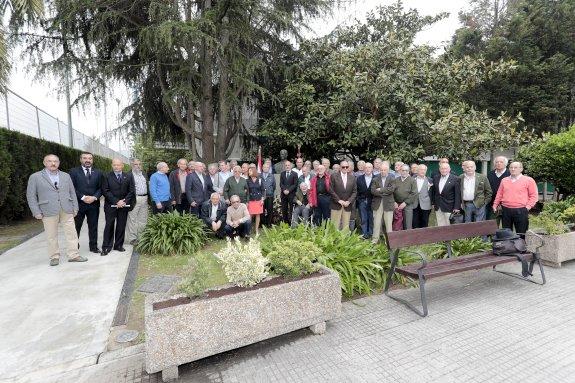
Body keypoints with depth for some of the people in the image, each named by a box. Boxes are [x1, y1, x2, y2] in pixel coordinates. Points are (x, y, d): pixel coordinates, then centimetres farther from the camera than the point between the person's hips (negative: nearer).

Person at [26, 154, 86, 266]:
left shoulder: (66, 176, 13)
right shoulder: (35, 177, 4)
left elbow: (72, 193, 13)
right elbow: (31, 196, 3)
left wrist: (75, 208, 7)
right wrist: (36, 212, -4)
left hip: (67, 210, 3)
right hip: (48, 211, -2)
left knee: (71, 233, 2)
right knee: (51, 236, 4)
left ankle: (73, 255, 9)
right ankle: (54, 257, 16)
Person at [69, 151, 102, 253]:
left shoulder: (98, 173, 9)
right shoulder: (74, 171, 1)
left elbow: (100, 188, 5)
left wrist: (95, 197, -11)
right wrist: (83, 197, -15)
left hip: (94, 204, 2)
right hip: (78, 204, -2)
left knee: (93, 226, 9)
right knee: (76, 227, 6)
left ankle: (93, 247, 20)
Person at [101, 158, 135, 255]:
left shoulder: (129, 177, 8)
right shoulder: (106, 177, 1)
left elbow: (132, 191, 4)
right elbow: (105, 191, -6)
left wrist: (124, 201, -9)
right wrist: (116, 201, -14)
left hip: (124, 205, 2)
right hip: (110, 206, -2)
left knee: (121, 226, 6)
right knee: (109, 226, 0)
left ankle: (119, 245, 17)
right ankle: (106, 247, 7)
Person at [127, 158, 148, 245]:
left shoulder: (144, 174, 16)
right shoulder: (128, 175, -5)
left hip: (144, 199, 6)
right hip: (134, 199, -6)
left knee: (143, 219, 11)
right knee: (132, 219, 0)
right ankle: (132, 238, 8)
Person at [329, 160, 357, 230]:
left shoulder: (352, 177, 9)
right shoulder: (334, 176, 0)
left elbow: (354, 191, 7)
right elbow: (331, 190, -5)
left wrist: (349, 201, -7)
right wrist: (339, 200, -11)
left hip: (348, 206, 3)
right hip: (336, 205, -2)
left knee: (346, 226, 6)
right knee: (335, 225, 0)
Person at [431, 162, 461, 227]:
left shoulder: (455, 179, -6)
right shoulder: (436, 178, 7)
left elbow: (457, 194, -8)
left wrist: (456, 207, -11)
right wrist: (433, 202, 8)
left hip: (449, 207, -4)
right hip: (438, 207, 4)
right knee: (440, 226, 11)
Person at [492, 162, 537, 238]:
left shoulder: (529, 180, 2)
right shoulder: (504, 180, 13)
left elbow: (534, 195, 1)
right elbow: (499, 194, 16)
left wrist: (528, 206, -8)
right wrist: (495, 204, 10)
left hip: (521, 211, -3)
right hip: (506, 210, 3)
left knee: (521, 234, 2)